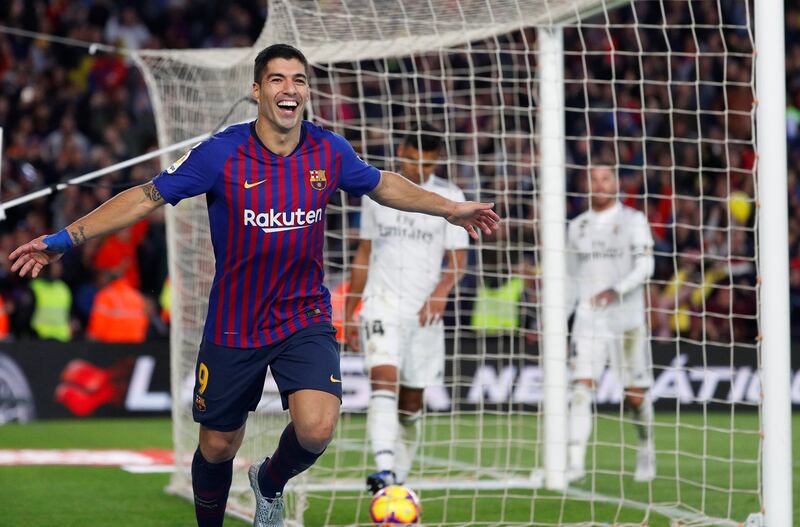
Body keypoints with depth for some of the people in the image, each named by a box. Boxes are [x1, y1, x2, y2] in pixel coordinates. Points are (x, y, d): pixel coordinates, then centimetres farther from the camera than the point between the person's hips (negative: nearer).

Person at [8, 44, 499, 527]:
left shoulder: (330, 151, -6)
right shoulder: (221, 154, -15)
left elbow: (383, 185, 14)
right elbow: (146, 197, -10)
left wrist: (450, 208, 20)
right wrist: (65, 238, -15)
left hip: (305, 317, 1)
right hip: (234, 324, -1)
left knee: (316, 429, -21)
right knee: (218, 447, 10)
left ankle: (271, 482, 14)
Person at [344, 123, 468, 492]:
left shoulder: (449, 197, 2)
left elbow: (458, 257, 0)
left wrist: (441, 291, -20)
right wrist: (349, 309, 14)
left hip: (424, 310, 1)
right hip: (381, 304, -1)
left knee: (411, 403, 7)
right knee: (384, 382, -21)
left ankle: (399, 479, 19)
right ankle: (384, 471, -34)